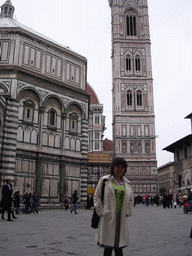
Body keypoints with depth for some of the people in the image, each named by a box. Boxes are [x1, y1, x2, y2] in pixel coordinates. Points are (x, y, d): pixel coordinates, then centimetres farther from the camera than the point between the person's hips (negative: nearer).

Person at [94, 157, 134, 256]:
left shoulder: (126, 183, 14)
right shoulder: (104, 180, 1)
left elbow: (131, 199, 20)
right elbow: (97, 196, 2)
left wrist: (127, 212, 8)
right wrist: (101, 212, -5)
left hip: (121, 218, 4)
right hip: (108, 217, -3)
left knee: (119, 247, 9)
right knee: (108, 247, 0)